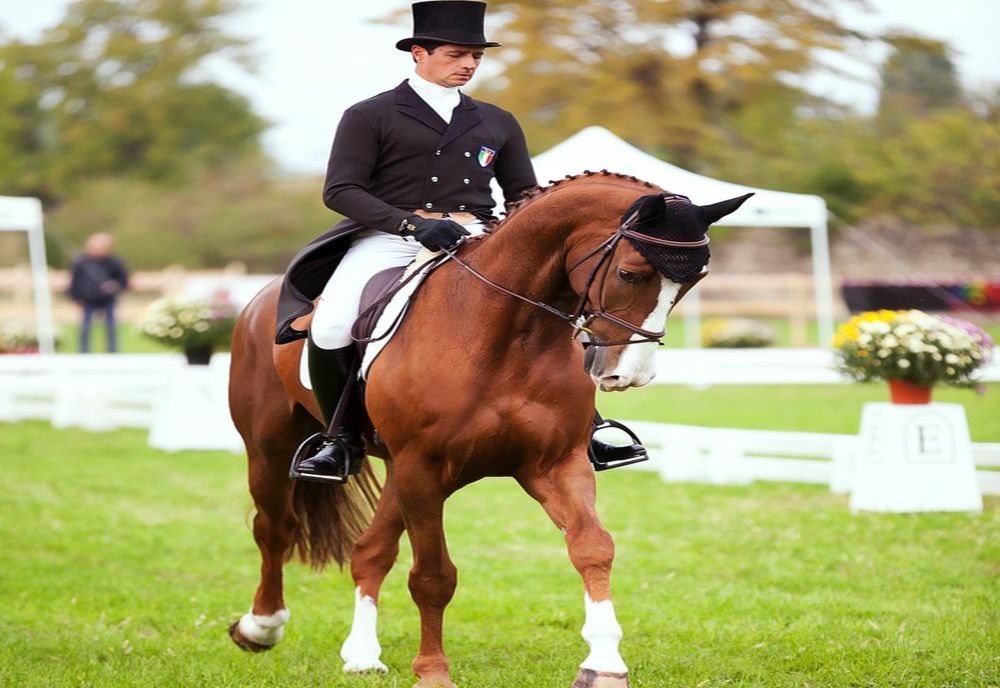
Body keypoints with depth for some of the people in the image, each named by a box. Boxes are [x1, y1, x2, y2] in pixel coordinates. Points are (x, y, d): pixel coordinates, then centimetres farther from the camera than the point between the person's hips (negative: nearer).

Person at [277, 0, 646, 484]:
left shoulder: (497, 124, 19)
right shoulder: (370, 117, 5)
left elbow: (526, 196, 24)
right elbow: (340, 190, -5)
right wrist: (412, 224, -19)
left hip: (477, 241, 3)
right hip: (390, 239, -3)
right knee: (330, 326, -28)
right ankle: (341, 437, -6)